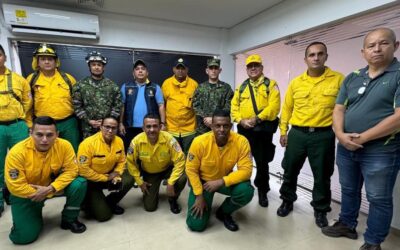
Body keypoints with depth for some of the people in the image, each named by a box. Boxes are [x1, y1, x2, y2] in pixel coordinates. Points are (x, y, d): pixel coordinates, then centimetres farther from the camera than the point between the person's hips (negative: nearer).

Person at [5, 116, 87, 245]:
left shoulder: (64, 145, -23)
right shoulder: (17, 152, -27)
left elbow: (71, 170, -18)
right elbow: (16, 187, -24)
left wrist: (50, 188, -31)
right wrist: (49, 193, -22)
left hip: (53, 185, 2)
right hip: (25, 194, -1)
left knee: (79, 184, -26)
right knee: (24, 237, -9)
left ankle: (69, 219, 0)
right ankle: (35, 215, 26)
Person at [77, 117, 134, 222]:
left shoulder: (119, 141, -9)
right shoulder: (88, 143, -25)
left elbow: (122, 161, 2)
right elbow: (83, 169, -23)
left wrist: (116, 173, -17)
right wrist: (105, 178, -19)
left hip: (109, 175, 5)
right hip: (90, 180, -5)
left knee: (129, 179, -20)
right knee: (104, 215, -11)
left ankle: (110, 203, 7)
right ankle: (88, 203, 23)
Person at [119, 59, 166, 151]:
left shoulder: (155, 88, 5)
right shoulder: (126, 87, 8)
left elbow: (161, 106, 2)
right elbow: (122, 106, 8)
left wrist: (162, 123, -5)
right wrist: (121, 123, 2)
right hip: (131, 128, 1)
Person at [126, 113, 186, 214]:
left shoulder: (169, 139, -30)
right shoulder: (137, 141, -25)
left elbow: (180, 160, -24)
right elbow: (131, 162, -9)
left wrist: (171, 182, -28)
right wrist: (139, 182, -9)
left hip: (167, 169, -1)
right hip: (149, 173, 1)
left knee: (182, 178, -32)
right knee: (149, 207, -2)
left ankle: (172, 200, 1)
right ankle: (152, 191, 33)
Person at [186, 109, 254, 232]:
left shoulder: (241, 141, -23)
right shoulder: (199, 142, -26)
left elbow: (246, 170, -22)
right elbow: (191, 170, -15)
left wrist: (221, 182, -31)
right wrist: (199, 195, -16)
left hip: (226, 180, 2)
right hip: (203, 181, -1)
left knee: (246, 191, -28)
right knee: (196, 224, -9)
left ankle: (224, 212, 4)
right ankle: (205, 202, 25)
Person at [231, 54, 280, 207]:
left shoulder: (271, 85, 2)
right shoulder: (241, 87, 13)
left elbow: (273, 107, -12)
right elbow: (234, 107, 6)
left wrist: (257, 118, -19)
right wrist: (241, 120, -10)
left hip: (263, 129, -3)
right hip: (244, 129, 4)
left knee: (262, 162, 6)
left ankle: (262, 191, 26)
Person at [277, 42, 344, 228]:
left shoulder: (338, 79, -1)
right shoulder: (296, 82, 5)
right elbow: (287, 108, 9)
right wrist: (283, 131, 7)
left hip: (324, 136, -1)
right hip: (297, 134, 2)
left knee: (322, 176, 10)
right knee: (290, 170, 12)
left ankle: (320, 210, 32)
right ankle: (287, 201, 34)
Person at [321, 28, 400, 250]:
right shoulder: (352, 78, 7)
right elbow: (339, 109, 4)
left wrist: (362, 138, -17)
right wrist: (340, 134, -13)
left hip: (380, 152, -5)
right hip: (346, 148, 5)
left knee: (379, 199, 10)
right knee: (349, 190, 20)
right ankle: (347, 225, 40)